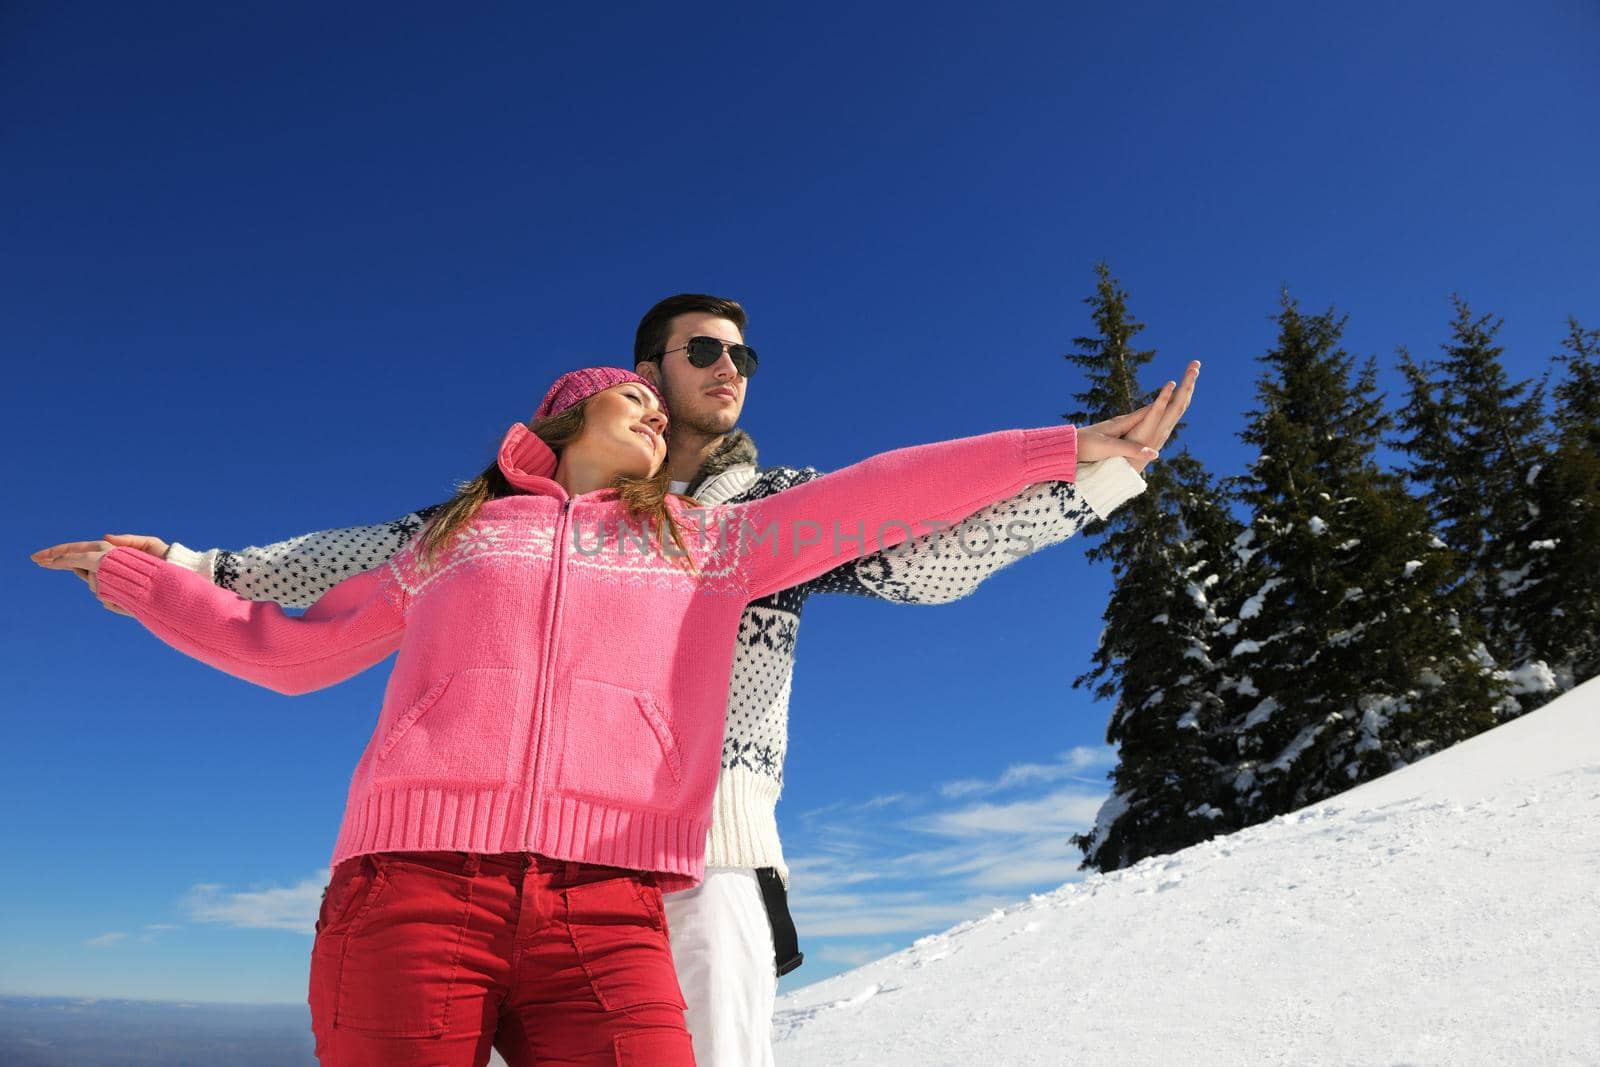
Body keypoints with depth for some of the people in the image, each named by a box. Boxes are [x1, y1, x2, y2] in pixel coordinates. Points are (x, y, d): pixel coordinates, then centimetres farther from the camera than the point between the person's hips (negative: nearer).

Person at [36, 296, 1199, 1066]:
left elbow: (923, 558, 1)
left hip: (710, 837, -1)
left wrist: (1092, 476, -8)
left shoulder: (788, 504, 12)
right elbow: (398, 547, 14)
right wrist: (202, 569, 13)